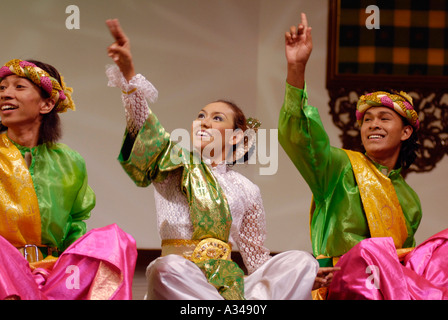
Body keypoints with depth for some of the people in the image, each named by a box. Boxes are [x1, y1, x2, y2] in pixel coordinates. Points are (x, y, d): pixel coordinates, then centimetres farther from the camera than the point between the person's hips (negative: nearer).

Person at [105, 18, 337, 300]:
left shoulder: (246, 190, 17)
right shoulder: (174, 165, 10)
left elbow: (256, 255, 20)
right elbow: (144, 125, -7)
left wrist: (305, 275, 5)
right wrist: (128, 71, -23)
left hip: (229, 284, 3)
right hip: (180, 279, -3)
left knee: (301, 262, -19)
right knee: (167, 267, -39)